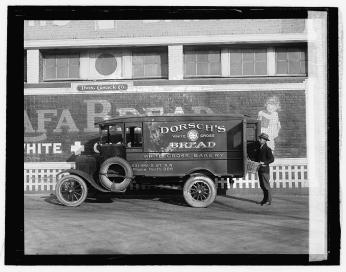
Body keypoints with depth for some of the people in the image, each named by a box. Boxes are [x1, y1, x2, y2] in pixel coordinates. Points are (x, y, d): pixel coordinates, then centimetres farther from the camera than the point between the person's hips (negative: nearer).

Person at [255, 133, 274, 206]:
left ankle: (268, 201, 3)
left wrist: (264, 163, -20)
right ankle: (265, 199, 22)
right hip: (259, 169, 8)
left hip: (265, 169, -8)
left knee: (266, 185, -4)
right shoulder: (259, 148, 13)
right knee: (262, 185, 13)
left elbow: (272, 159, -13)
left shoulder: (267, 149, -11)